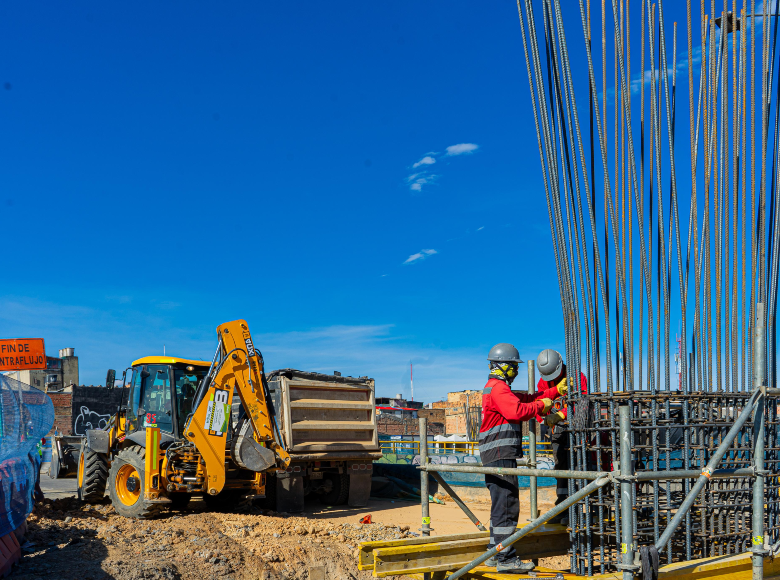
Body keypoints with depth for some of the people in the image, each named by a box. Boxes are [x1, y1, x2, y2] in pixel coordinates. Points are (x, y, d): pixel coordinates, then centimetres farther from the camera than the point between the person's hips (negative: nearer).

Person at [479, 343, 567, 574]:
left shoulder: (496, 387, 22)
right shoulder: (498, 388, -12)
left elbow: (528, 398, 24)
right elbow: (517, 411, -25)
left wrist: (557, 391, 22)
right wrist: (541, 405, -11)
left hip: (497, 455, 11)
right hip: (500, 454, -11)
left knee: (501, 504, 17)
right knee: (507, 505, -10)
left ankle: (496, 553, 23)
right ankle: (506, 559, -9)